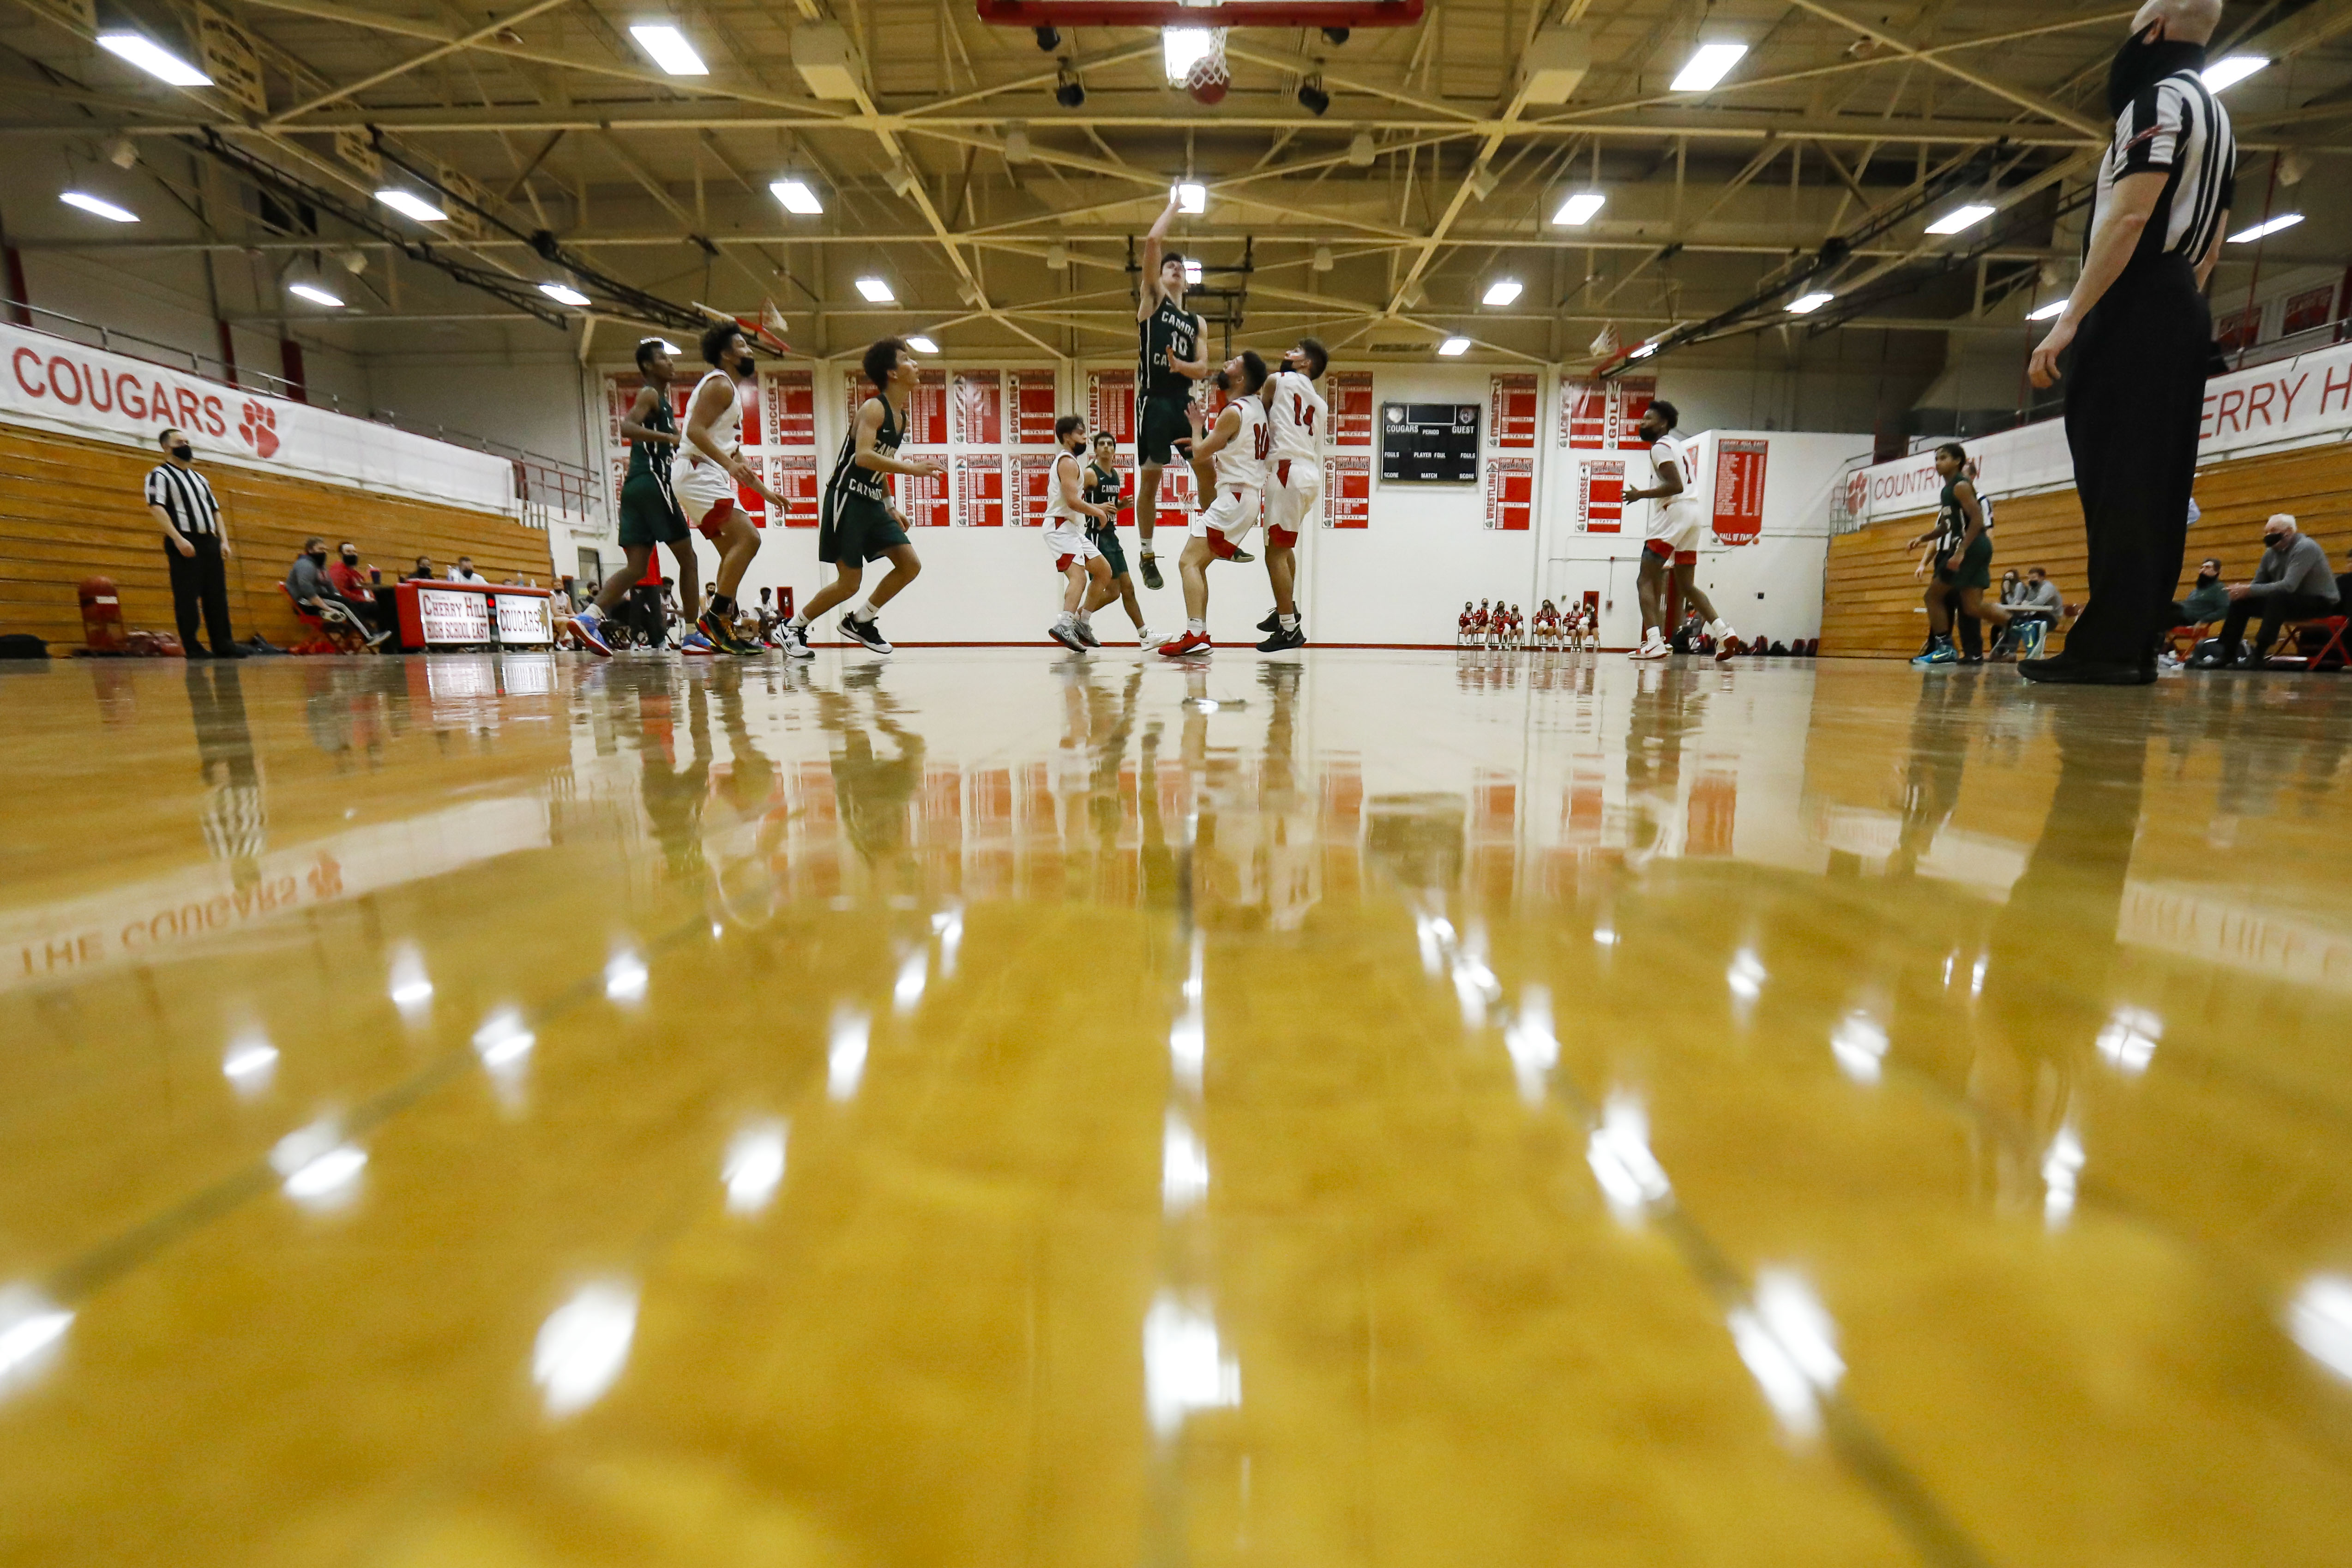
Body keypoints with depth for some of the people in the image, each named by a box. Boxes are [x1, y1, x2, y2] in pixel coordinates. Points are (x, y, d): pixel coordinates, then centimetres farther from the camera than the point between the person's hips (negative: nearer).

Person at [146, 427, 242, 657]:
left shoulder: (199, 478, 21)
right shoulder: (160, 475, -1)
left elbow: (215, 510, 22)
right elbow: (156, 508, -12)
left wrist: (224, 541, 9)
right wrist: (178, 539, -22)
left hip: (210, 542, 6)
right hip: (185, 543, -6)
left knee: (217, 595, 5)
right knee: (187, 597, -5)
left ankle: (223, 645, 6)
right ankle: (192, 647, -3)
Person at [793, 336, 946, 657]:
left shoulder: (901, 417, 14)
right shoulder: (874, 408, -12)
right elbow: (863, 457, -28)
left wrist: (891, 506, 16)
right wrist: (911, 468, -31)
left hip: (872, 502, 8)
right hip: (848, 498, -8)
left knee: (910, 564, -1)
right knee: (849, 582, -7)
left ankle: (859, 621, 12)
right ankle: (794, 627, 12)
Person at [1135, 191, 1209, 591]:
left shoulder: (1196, 323, 19)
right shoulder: (1153, 298, 8)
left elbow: (1203, 368, 8)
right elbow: (1152, 242, -3)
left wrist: (1180, 365, -11)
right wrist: (1173, 207, 8)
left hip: (1184, 400, 5)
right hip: (1154, 400, -5)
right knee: (1150, 478, -5)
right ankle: (1147, 556, 3)